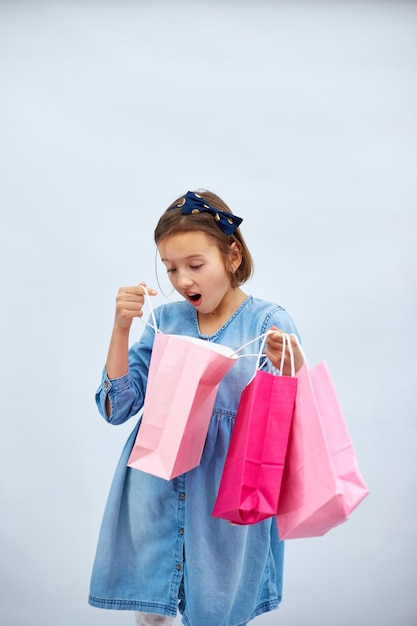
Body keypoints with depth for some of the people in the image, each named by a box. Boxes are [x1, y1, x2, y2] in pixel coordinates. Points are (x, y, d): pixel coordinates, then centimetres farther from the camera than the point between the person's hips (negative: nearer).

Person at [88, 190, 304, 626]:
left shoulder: (270, 323, -7)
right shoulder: (165, 320, 2)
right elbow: (116, 409, 0)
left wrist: (293, 368, -28)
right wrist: (121, 327, -9)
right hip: (158, 489, 3)